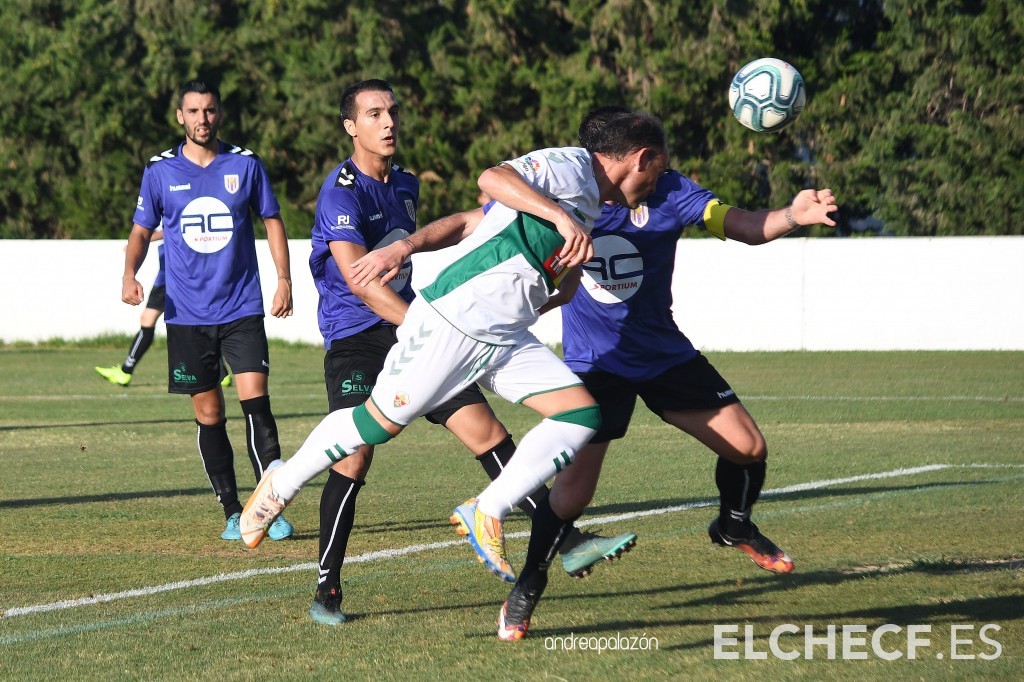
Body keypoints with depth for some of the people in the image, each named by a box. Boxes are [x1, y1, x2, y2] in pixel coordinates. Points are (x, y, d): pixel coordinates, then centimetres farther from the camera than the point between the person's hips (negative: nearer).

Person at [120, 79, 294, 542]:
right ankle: (232, 513, 13)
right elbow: (142, 229, 12)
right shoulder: (160, 171, 3)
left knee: (255, 401, -14)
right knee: (208, 415, 4)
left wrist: (284, 279, 2)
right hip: (187, 314, 1)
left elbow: (272, 221, 12)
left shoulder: (245, 164, 3)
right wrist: (130, 274, -6)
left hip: (242, 308, -1)